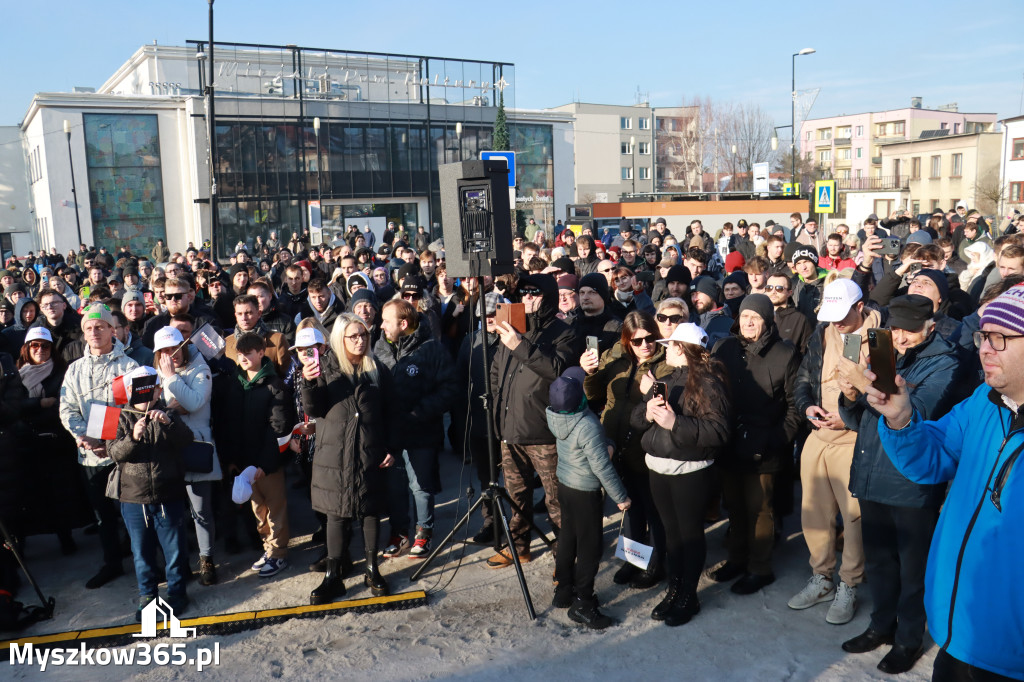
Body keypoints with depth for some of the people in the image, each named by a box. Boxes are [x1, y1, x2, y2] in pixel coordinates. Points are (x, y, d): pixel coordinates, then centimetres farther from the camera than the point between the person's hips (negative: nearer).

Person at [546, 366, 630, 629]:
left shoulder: (553, 416, -9)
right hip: (585, 493, -8)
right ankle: (582, 605, 14)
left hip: (564, 485, 8)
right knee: (589, 547, 5)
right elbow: (602, 467, -22)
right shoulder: (588, 426, -29)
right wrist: (620, 497, -11)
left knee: (567, 538, 20)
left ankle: (563, 592, 33)